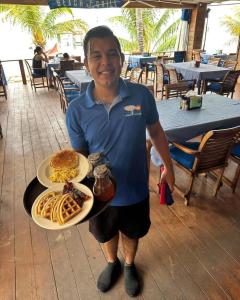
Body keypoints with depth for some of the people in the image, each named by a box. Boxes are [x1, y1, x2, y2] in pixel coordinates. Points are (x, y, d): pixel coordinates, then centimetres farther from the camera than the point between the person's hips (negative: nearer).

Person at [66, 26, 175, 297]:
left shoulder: (142, 95, -17)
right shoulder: (76, 110, -18)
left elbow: (156, 132, -1)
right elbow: (80, 155, -8)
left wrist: (168, 166, 7)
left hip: (135, 190, 0)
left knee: (132, 233, 27)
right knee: (107, 234, 28)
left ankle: (129, 265, 61)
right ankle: (112, 263, 63)